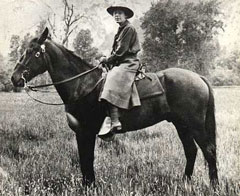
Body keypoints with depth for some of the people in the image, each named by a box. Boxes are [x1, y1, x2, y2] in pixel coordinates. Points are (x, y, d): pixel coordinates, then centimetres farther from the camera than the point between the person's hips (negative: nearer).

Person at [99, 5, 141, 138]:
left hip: (128, 64, -11)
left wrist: (107, 60, -5)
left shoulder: (129, 28, -7)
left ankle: (114, 123, -38)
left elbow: (121, 51, -13)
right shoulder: (121, 30, 23)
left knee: (111, 88, -28)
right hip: (121, 63, 11)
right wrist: (108, 60, 9)